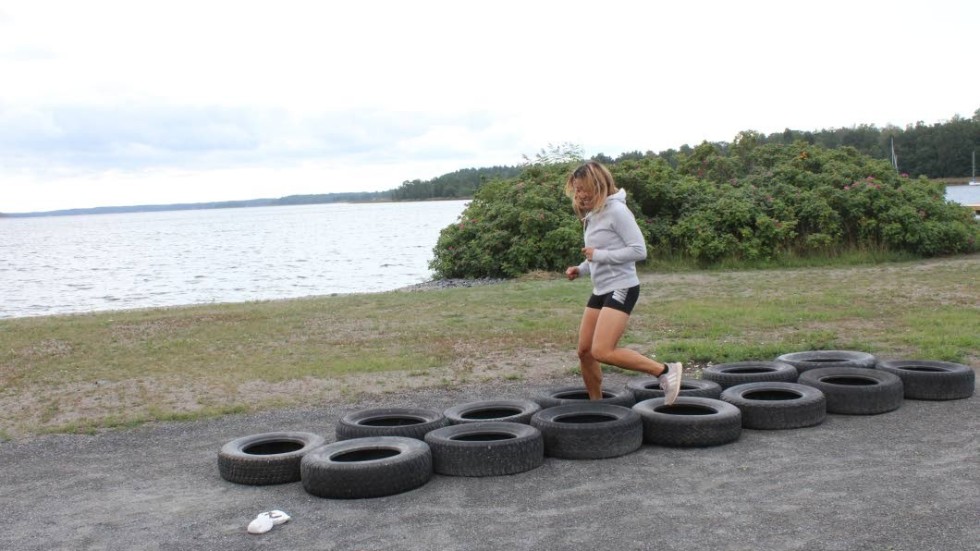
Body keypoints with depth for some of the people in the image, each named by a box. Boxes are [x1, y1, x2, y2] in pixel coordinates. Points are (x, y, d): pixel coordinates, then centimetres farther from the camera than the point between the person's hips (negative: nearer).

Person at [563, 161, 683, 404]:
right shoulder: (592, 215, 14)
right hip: (600, 290, 9)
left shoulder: (616, 211, -12)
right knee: (585, 351, 7)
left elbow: (639, 250, -18)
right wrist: (580, 269, 5)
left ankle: (665, 371, -10)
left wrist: (598, 255, -17)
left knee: (602, 352, -19)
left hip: (621, 288, -9)